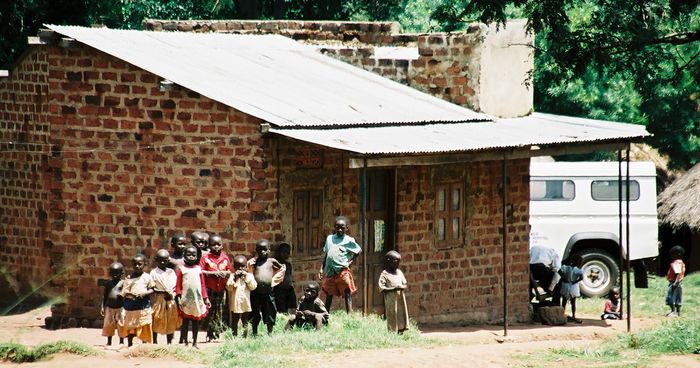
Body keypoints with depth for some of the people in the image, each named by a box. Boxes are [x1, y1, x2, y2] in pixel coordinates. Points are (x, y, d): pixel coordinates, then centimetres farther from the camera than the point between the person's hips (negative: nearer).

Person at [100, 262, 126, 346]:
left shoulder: (122, 283, -3)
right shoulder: (108, 283, 6)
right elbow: (105, 296, 9)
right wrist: (103, 307, 6)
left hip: (120, 308, -3)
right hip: (109, 308, 3)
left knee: (121, 326, 1)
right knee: (109, 326, 6)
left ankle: (121, 342, 12)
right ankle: (109, 342, 16)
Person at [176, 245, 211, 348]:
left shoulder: (198, 269, 7)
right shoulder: (182, 269, -1)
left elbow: (202, 285, 10)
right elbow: (178, 285, -2)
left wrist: (206, 298, 8)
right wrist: (178, 298, -10)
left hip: (197, 300, 3)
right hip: (186, 300, -3)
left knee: (196, 321, 9)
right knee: (185, 321, 3)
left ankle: (194, 342, 15)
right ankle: (184, 342, 9)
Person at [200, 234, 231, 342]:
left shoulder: (225, 257, 7)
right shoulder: (206, 257, -4)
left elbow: (229, 271, 15)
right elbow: (201, 271, -10)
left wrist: (225, 273, -8)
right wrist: (213, 273, -18)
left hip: (221, 288, 3)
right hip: (209, 288, -3)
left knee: (219, 312, 6)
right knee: (210, 311, -2)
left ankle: (217, 333, 13)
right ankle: (210, 333, 4)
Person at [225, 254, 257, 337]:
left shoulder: (249, 275, 2)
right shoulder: (232, 276, -2)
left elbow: (253, 287, -10)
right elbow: (229, 287, -12)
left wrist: (246, 277, -16)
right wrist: (235, 278, -20)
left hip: (245, 305, 1)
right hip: (235, 304, -1)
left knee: (245, 323, 9)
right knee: (234, 323, 6)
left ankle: (245, 337, 15)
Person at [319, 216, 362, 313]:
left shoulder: (348, 240, 0)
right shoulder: (329, 238, 12)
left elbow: (358, 250, 8)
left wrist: (350, 261, 0)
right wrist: (322, 268, 14)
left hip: (342, 271, -4)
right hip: (330, 271, 4)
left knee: (347, 294, -4)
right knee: (329, 294, 12)